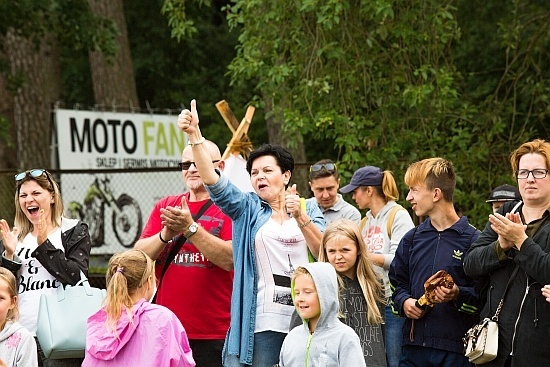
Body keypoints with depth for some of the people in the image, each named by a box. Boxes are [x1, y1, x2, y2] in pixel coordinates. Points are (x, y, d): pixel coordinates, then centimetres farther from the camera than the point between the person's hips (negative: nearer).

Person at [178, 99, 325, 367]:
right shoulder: (247, 209, 11)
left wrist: (300, 217, -13)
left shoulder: (309, 209, 12)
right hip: (262, 322, -1)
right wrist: (194, 134, -15)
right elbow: (212, 179, -4)